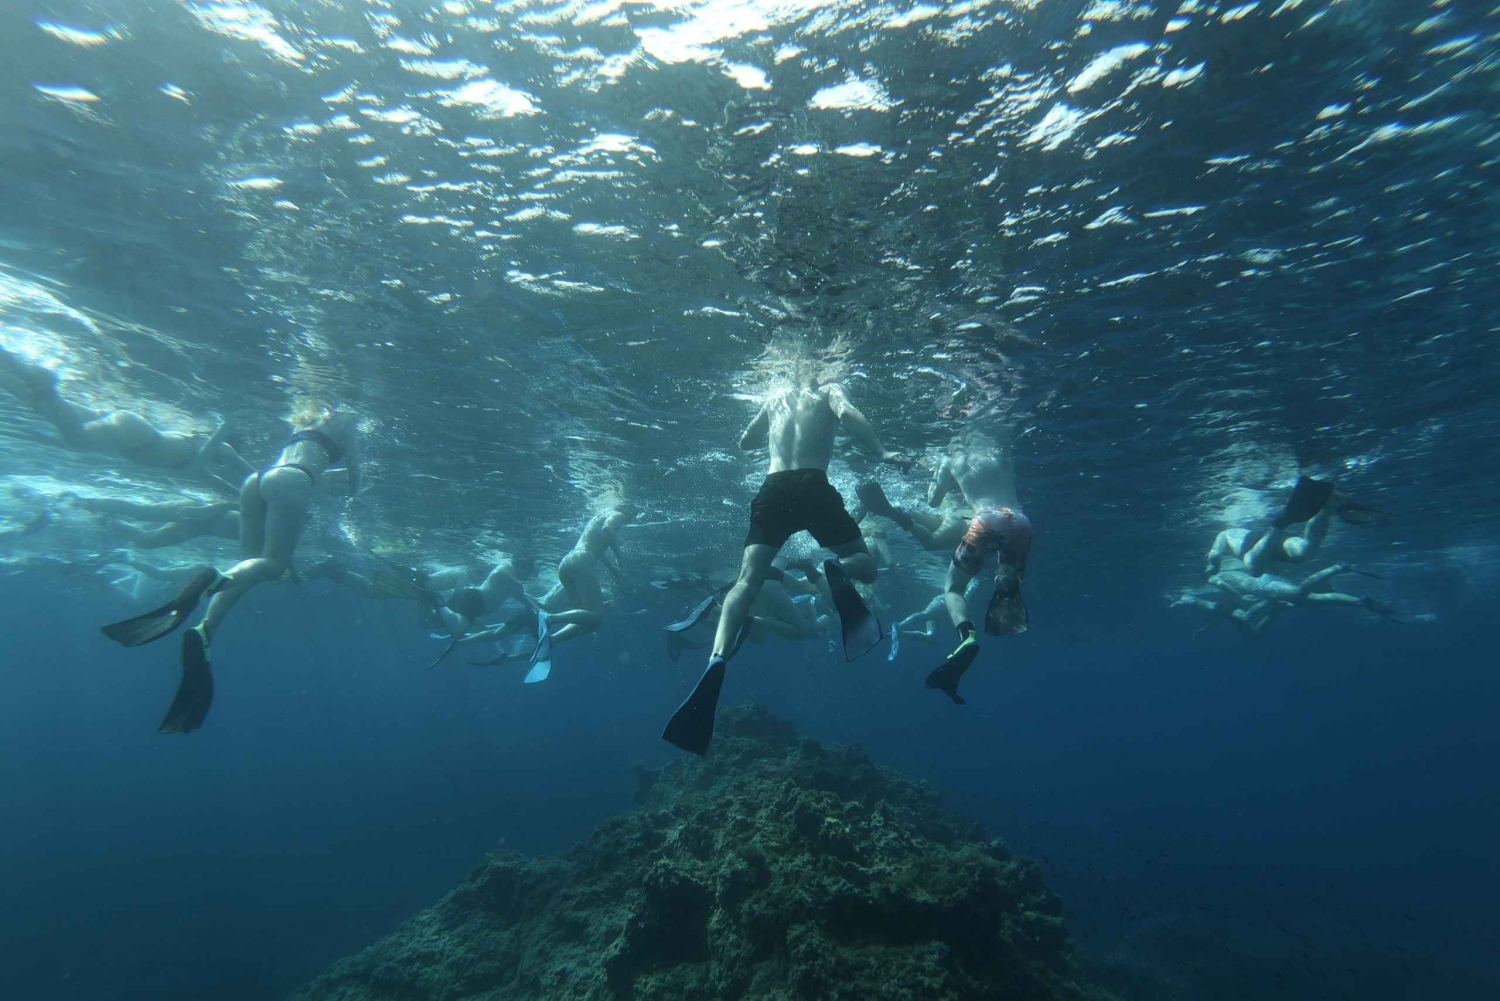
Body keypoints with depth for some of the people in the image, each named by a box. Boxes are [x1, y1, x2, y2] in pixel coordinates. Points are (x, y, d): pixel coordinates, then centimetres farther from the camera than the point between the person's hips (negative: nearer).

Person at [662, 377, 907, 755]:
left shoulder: (776, 396, 28)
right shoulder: (829, 390, 18)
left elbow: (745, 442, 38)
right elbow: (848, 414, -6)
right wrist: (881, 453, -6)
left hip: (773, 489, 3)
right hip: (813, 486, -2)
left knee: (748, 580, -7)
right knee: (864, 564, 12)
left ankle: (717, 660, -32)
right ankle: (838, 568, -27)